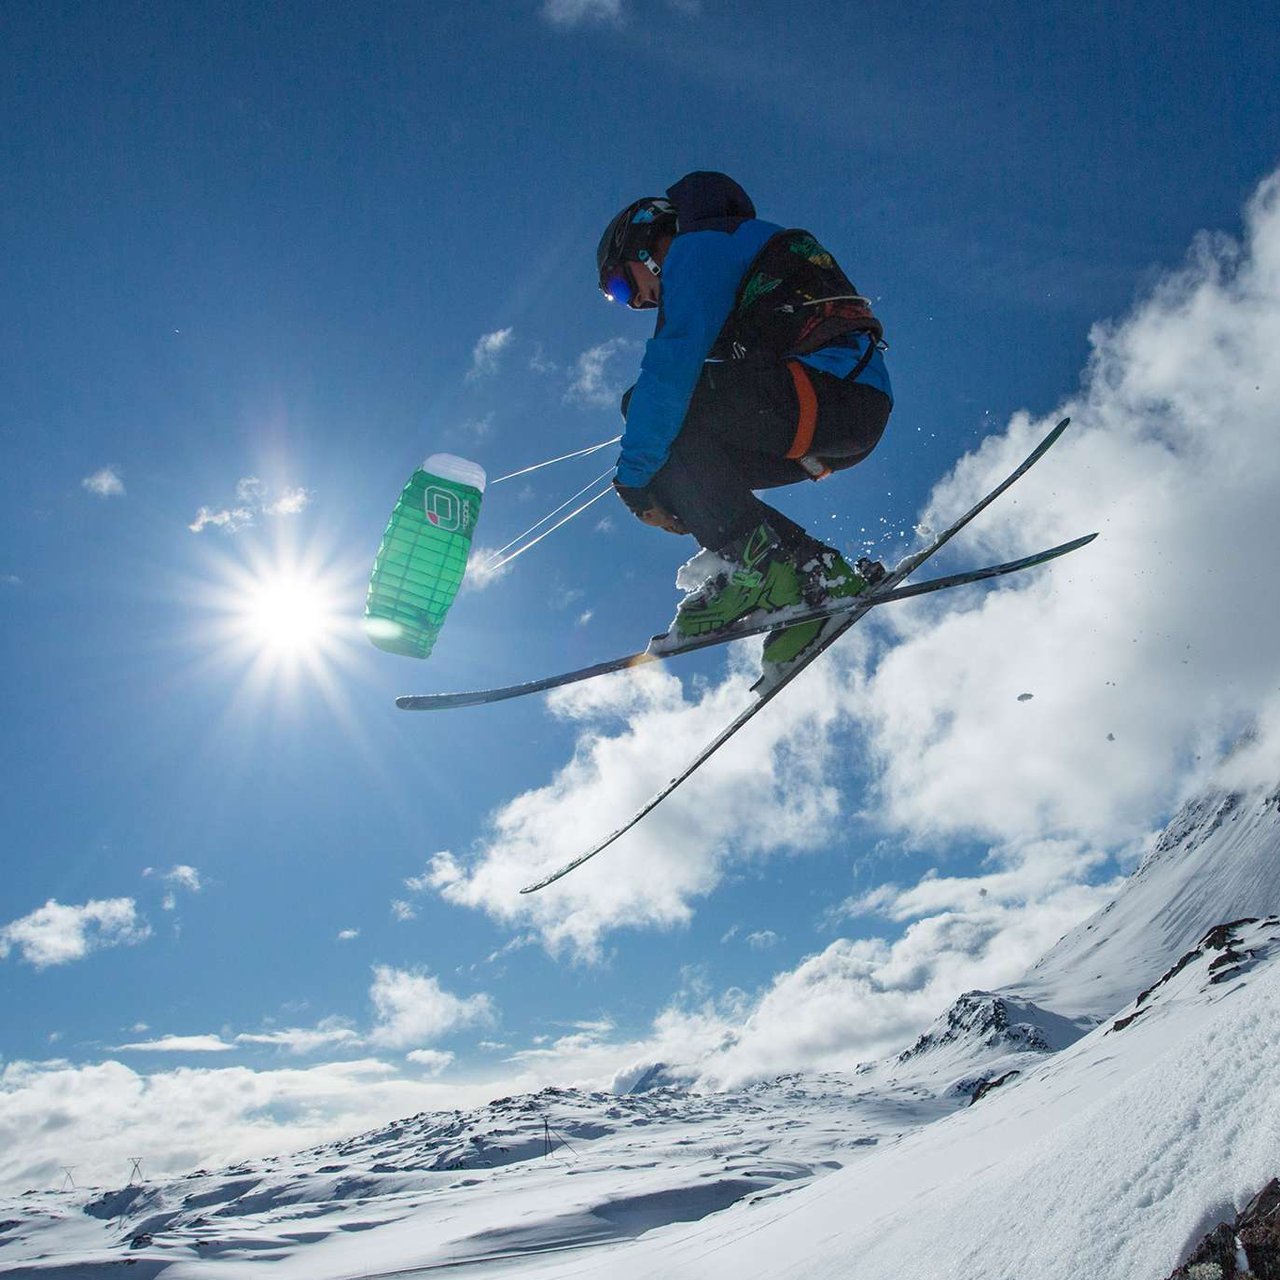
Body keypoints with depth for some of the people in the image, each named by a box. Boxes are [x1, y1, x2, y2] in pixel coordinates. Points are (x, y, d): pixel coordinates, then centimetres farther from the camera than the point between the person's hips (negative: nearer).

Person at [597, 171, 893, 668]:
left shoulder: (700, 245, 4)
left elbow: (673, 361, -12)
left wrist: (633, 476, -11)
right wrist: (685, 501, 26)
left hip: (830, 386, -9)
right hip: (858, 420, 9)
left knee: (653, 406, -8)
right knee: (694, 469, 11)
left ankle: (760, 566, -18)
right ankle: (819, 571, 1)